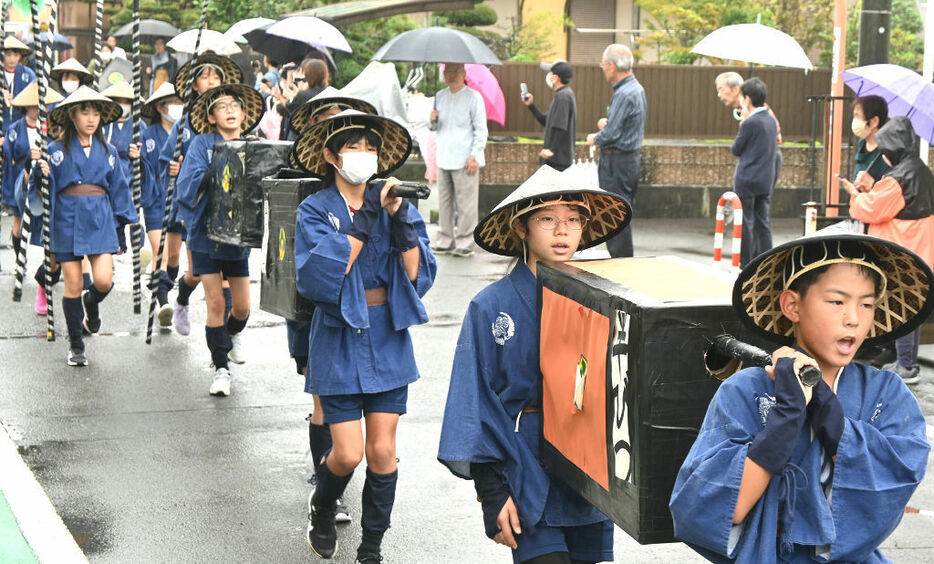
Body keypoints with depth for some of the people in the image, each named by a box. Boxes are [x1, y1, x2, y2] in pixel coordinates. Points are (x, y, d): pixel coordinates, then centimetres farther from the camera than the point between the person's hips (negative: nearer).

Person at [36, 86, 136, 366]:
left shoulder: (107, 151, 11)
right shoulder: (57, 150, 2)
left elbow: (118, 188, 16)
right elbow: (47, 188, 1)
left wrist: (128, 219, 12)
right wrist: (43, 173, -19)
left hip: (100, 220, 2)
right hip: (67, 220, -2)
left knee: (104, 280, -12)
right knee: (73, 285, 0)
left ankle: (91, 303, 26)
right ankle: (75, 344, 15)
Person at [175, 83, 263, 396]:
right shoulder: (202, 144, -2)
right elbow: (189, 184, -13)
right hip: (207, 232, -3)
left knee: (242, 306, 5)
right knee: (215, 303, -4)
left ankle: (231, 337, 38)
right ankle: (221, 367, 9)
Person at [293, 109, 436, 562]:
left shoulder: (397, 206, 3)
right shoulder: (315, 210, -4)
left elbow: (419, 277, -5)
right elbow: (319, 279, -19)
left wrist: (402, 223, -17)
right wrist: (362, 224, -21)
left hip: (387, 340, 3)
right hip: (339, 340, -2)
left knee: (382, 450, 3)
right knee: (348, 453, -3)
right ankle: (322, 507, 31)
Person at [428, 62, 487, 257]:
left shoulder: (473, 97, -3)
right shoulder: (440, 97, 15)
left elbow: (481, 129, -5)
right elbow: (434, 127, 20)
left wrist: (474, 156, -12)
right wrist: (432, 121, -4)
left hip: (465, 160, -6)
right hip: (444, 159, 6)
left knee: (465, 204, -4)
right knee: (444, 202, 8)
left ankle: (465, 243, 0)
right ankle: (445, 241, 14)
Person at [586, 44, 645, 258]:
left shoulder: (625, 94, -19)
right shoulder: (637, 89, 13)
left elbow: (612, 133, -21)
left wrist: (594, 138, -2)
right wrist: (607, 122, 10)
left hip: (617, 163, -10)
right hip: (629, 158, 10)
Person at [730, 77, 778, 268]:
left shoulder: (750, 123, -16)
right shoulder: (772, 120, 9)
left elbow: (736, 150, -8)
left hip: (747, 180, -7)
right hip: (766, 180, 7)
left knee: (745, 223, 0)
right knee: (763, 223, 10)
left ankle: (746, 264, 4)